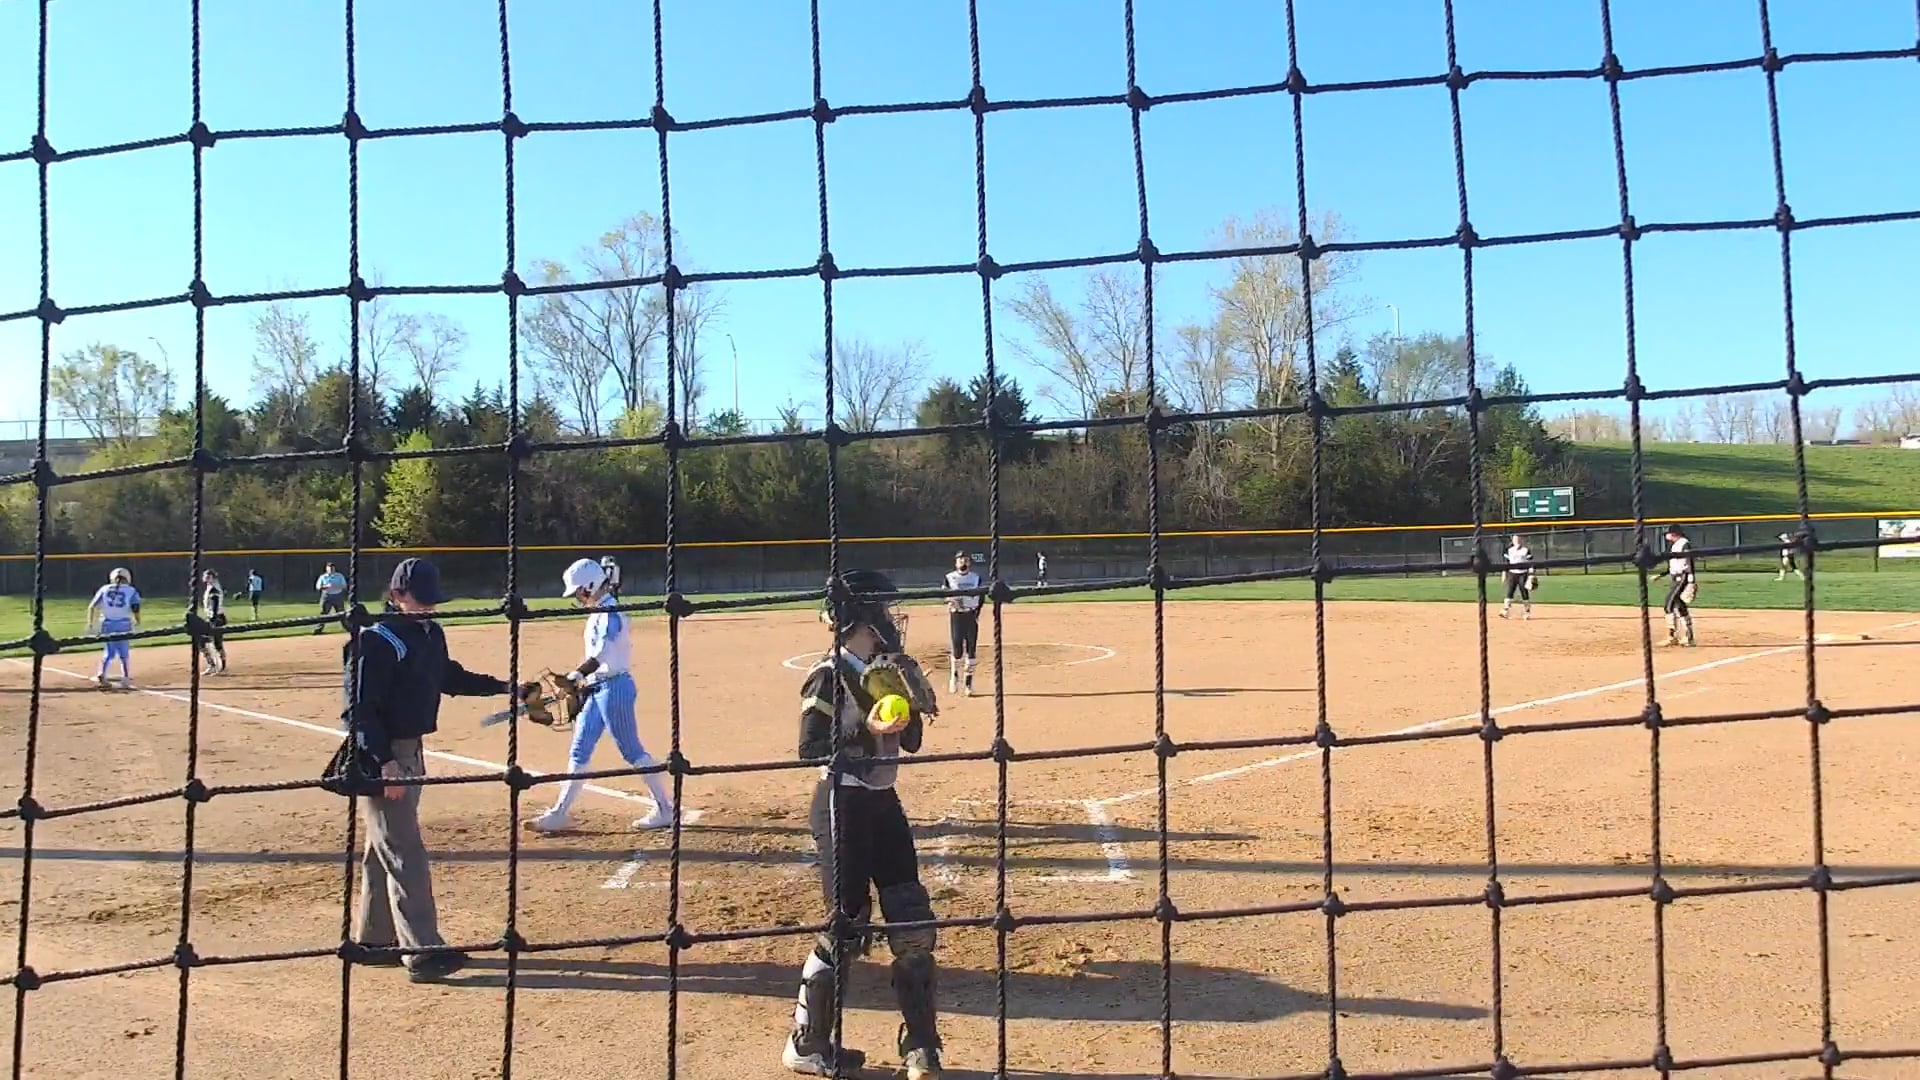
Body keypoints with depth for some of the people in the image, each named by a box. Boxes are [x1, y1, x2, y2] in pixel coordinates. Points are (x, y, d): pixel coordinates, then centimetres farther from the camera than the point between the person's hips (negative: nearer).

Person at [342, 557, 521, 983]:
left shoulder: (431, 634, 9)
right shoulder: (378, 640, -18)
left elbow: (450, 677, 24)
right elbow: (361, 707, -20)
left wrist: (503, 687, 18)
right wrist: (384, 761, -26)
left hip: (410, 752, 9)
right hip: (381, 756, -9)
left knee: (384, 848, 18)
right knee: (405, 853, -10)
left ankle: (373, 939, 30)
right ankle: (423, 952, -9)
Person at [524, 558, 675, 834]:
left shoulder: (610, 612, -15)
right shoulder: (599, 613, 15)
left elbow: (602, 653, -29)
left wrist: (576, 676, -35)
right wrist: (584, 684, 13)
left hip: (614, 687, -10)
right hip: (598, 688, 10)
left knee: (631, 750, -5)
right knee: (579, 751, 10)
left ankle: (665, 809, 3)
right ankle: (561, 813, 16)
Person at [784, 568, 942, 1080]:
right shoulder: (829, 675, -13)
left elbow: (912, 741, 11)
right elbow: (810, 750, -18)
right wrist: (865, 731, -27)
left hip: (883, 802, 8)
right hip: (842, 806, -8)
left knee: (914, 922, 7)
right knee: (847, 924, -2)